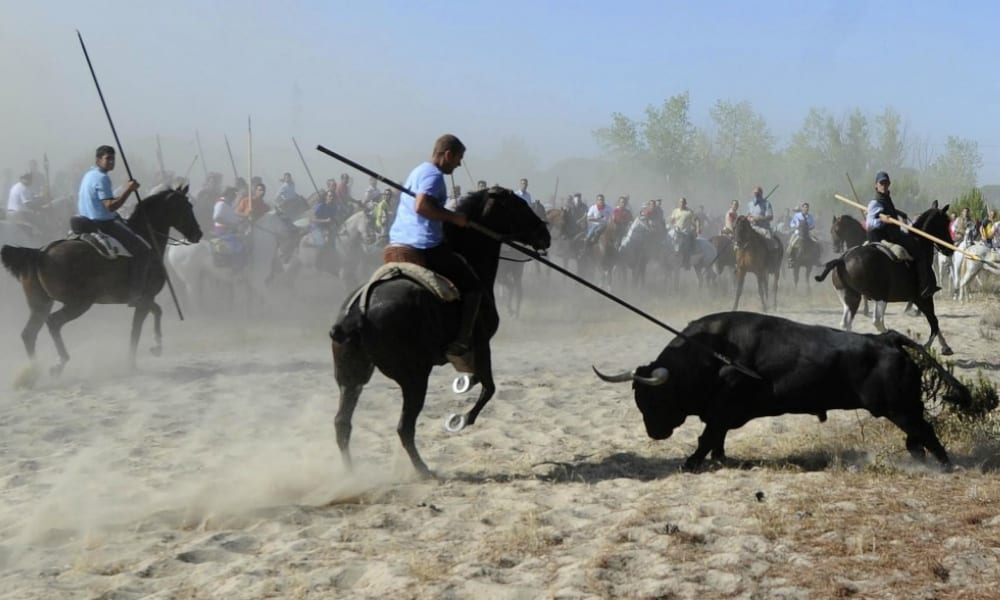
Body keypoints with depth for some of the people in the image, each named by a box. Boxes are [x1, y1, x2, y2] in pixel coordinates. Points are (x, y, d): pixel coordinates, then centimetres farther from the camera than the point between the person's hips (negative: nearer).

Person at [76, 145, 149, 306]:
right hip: (105, 224, -11)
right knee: (143, 250, -12)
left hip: (88, 223, 11)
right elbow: (110, 206, -25)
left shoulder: (88, 175, 14)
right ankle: (135, 295, -18)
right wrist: (128, 190, -23)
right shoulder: (102, 178, -18)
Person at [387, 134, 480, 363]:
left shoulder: (418, 171, 21)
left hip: (397, 242, 10)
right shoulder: (433, 175, -11)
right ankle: (461, 342, -12)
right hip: (426, 247, -10)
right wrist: (454, 217, -17)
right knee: (473, 286, -1)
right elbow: (421, 206, -26)